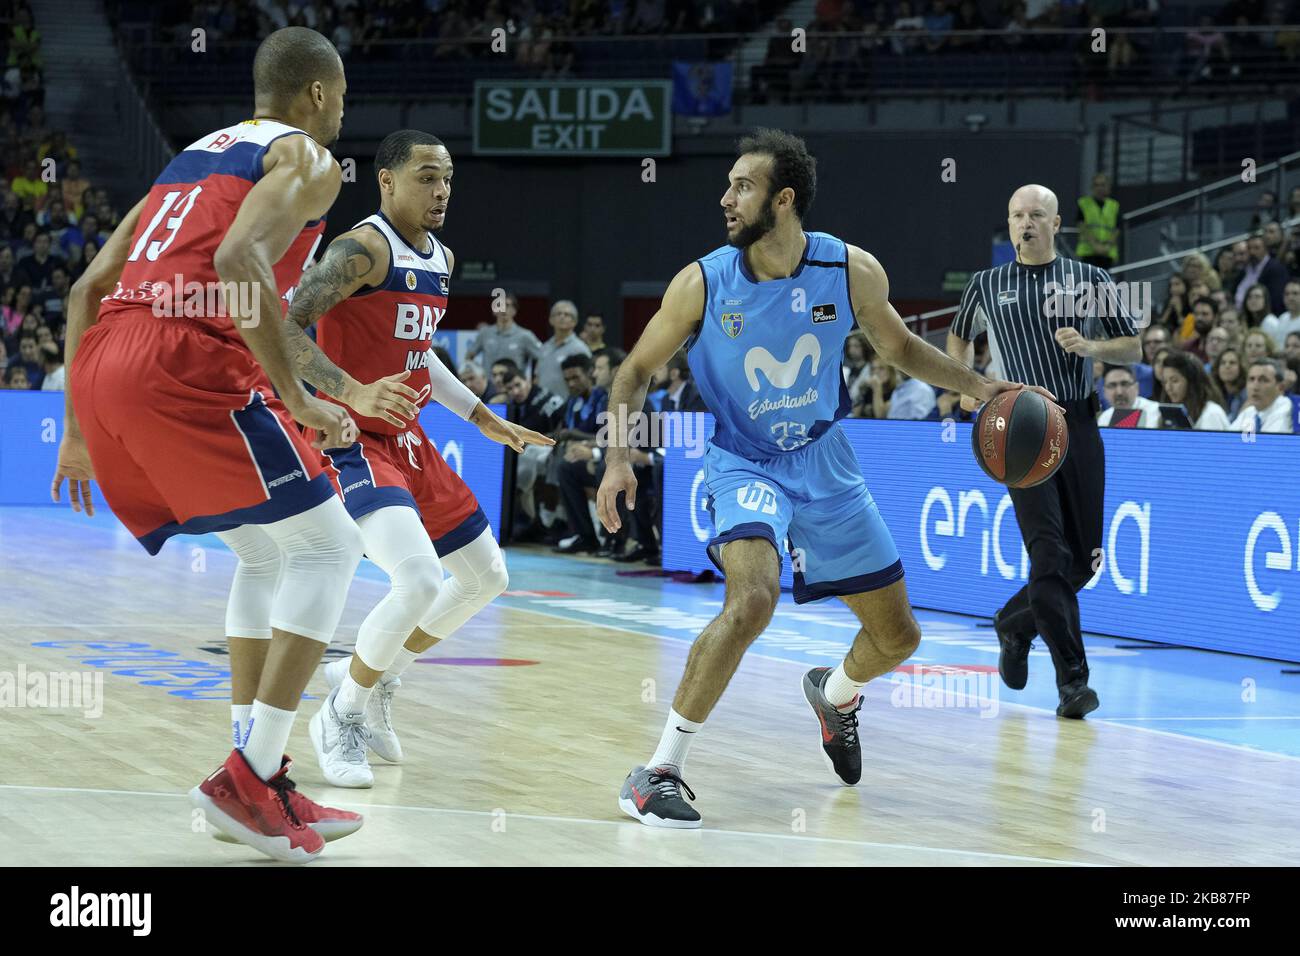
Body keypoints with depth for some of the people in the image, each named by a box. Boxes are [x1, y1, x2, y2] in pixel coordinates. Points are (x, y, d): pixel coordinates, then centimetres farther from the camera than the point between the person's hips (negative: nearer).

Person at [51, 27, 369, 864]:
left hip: (103, 365, 8)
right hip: (189, 363, -8)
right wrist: (297, 400, -14)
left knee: (268, 553, 22)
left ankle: (258, 781, 17)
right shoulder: (307, 160, 5)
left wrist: (79, 430, 28)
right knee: (326, 545, 3)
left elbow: (89, 288, 25)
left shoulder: (194, 157, 30)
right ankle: (247, 779, -5)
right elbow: (239, 259, -16)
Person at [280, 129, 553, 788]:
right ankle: (343, 715, -6)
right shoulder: (364, 248, -18)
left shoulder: (442, 261, 11)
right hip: (351, 440, -9)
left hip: (407, 441, 10)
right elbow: (281, 325, -28)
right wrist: (354, 394, -39)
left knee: (486, 576, 15)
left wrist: (484, 419, 22)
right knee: (420, 579, -27)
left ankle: (376, 679, 29)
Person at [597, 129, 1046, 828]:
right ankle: (658, 771, -24)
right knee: (754, 596, -33)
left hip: (824, 460, 4)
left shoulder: (853, 272, -14)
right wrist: (618, 458, -19)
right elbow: (638, 370, -5)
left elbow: (898, 348, 5)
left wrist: (978, 386, -8)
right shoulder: (702, 284, -18)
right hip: (744, 464, -3)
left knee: (897, 638, 9)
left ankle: (836, 693, 47)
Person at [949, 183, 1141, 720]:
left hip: (1078, 424, 2)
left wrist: (1091, 347, -10)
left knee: (1083, 561, 4)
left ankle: (1013, 626, 31)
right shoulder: (987, 285, 10)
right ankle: (1073, 680, -15)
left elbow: (1133, 348, 9)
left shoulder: (1091, 281, 8)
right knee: (1049, 553, -15)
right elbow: (958, 336, 29)